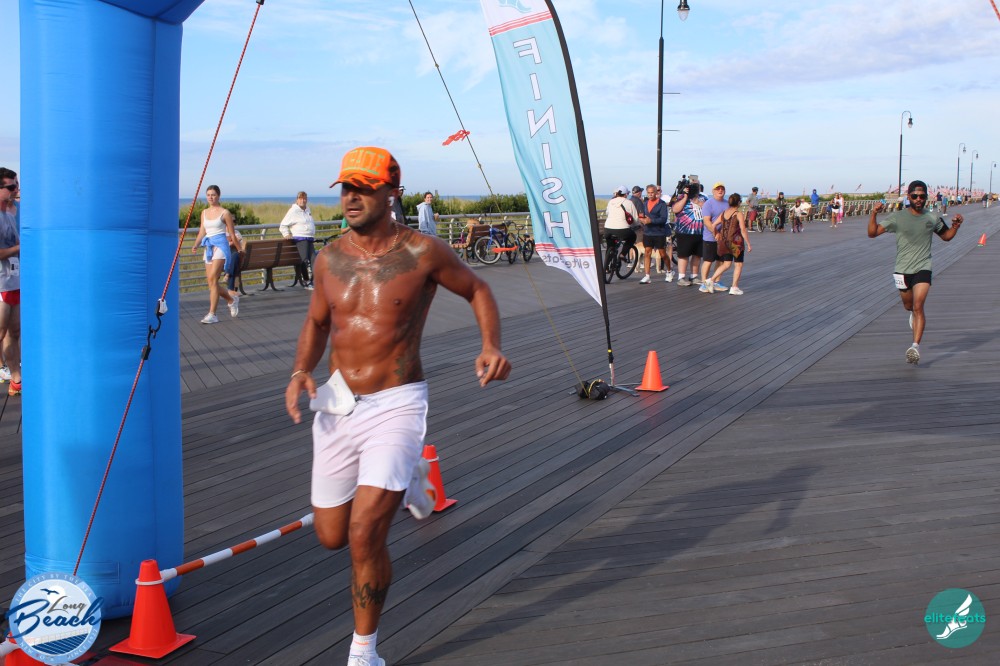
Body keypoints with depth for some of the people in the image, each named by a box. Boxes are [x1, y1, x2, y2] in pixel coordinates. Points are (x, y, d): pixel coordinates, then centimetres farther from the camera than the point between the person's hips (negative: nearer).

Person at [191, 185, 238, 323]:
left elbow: (232, 234, 2)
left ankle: (212, 314, -18)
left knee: (212, 278, -18)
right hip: (208, 247, 7)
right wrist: (196, 245, -1)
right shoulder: (204, 213, 14)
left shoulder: (224, 213, -2)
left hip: (220, 245, -7)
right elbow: (202, 232, 16)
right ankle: (232, 299, 32)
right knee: (211, 282, 6)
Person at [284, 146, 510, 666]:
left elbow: (478, 291, 7)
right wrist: (300, 371, -1)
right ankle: (402, 478, 44)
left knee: (365, 535, -14)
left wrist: (491, 347, -10)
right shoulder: (330, 258, 4)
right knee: (332, 536, 14)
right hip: (336, 407, 5)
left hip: (396, 404, -5)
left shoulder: (422, 252, -8)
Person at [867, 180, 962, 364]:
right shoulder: (897, 217, -5)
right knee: (908, 306, 17)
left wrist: (955, 226, -1)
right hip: (902, 268, 1)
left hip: (923, 268, -1)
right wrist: (874, 214, -25)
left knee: (918, 306, -16)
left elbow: (946, 236, 19)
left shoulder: (933, 218, 2)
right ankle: (914, 315, 55)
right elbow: (872, 233, -9)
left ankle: (916, 346, -20)